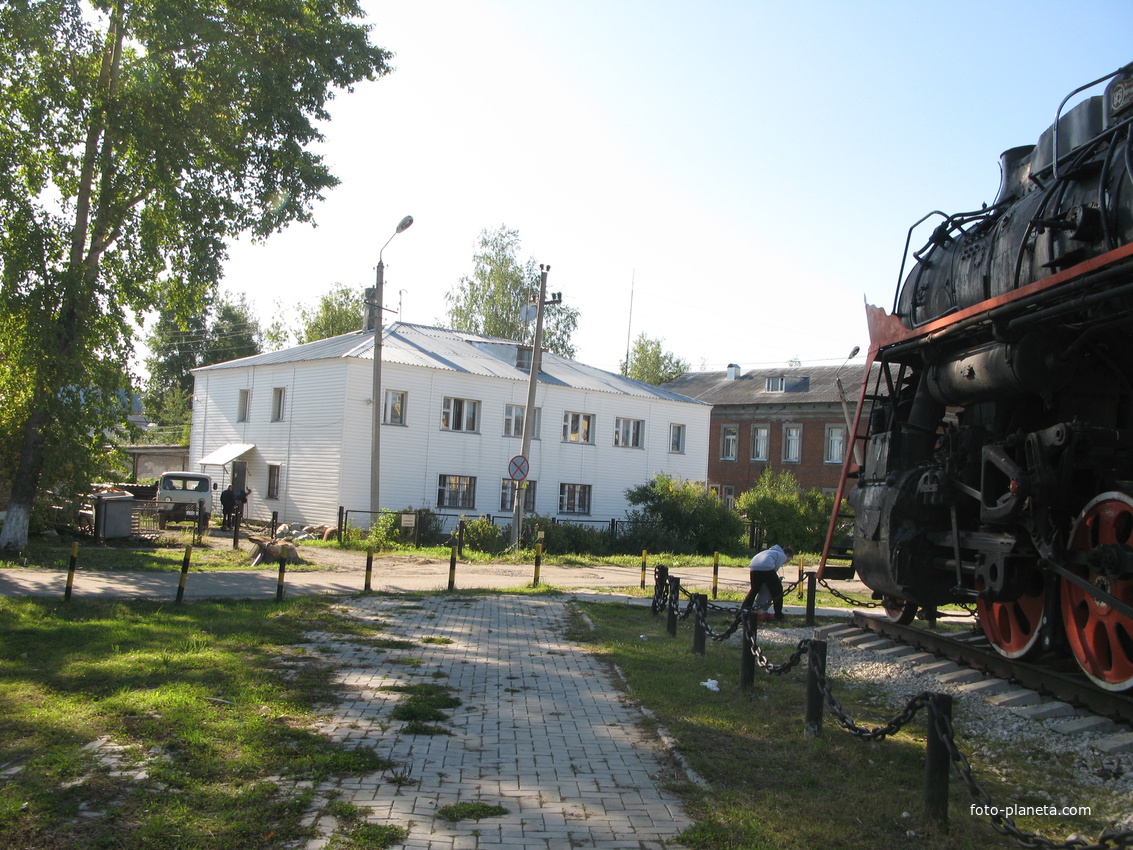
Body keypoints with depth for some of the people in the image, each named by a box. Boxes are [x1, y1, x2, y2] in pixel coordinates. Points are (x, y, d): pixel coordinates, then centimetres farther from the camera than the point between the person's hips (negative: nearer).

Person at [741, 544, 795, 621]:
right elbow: (775, 568, 2)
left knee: (754, 590, 22)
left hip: (754, 568, 7)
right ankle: (778, 615, 11)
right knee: (777, 590, 10)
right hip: (766, 568, -7)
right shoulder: (783, 556, 16)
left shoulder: (771, 551, 39)